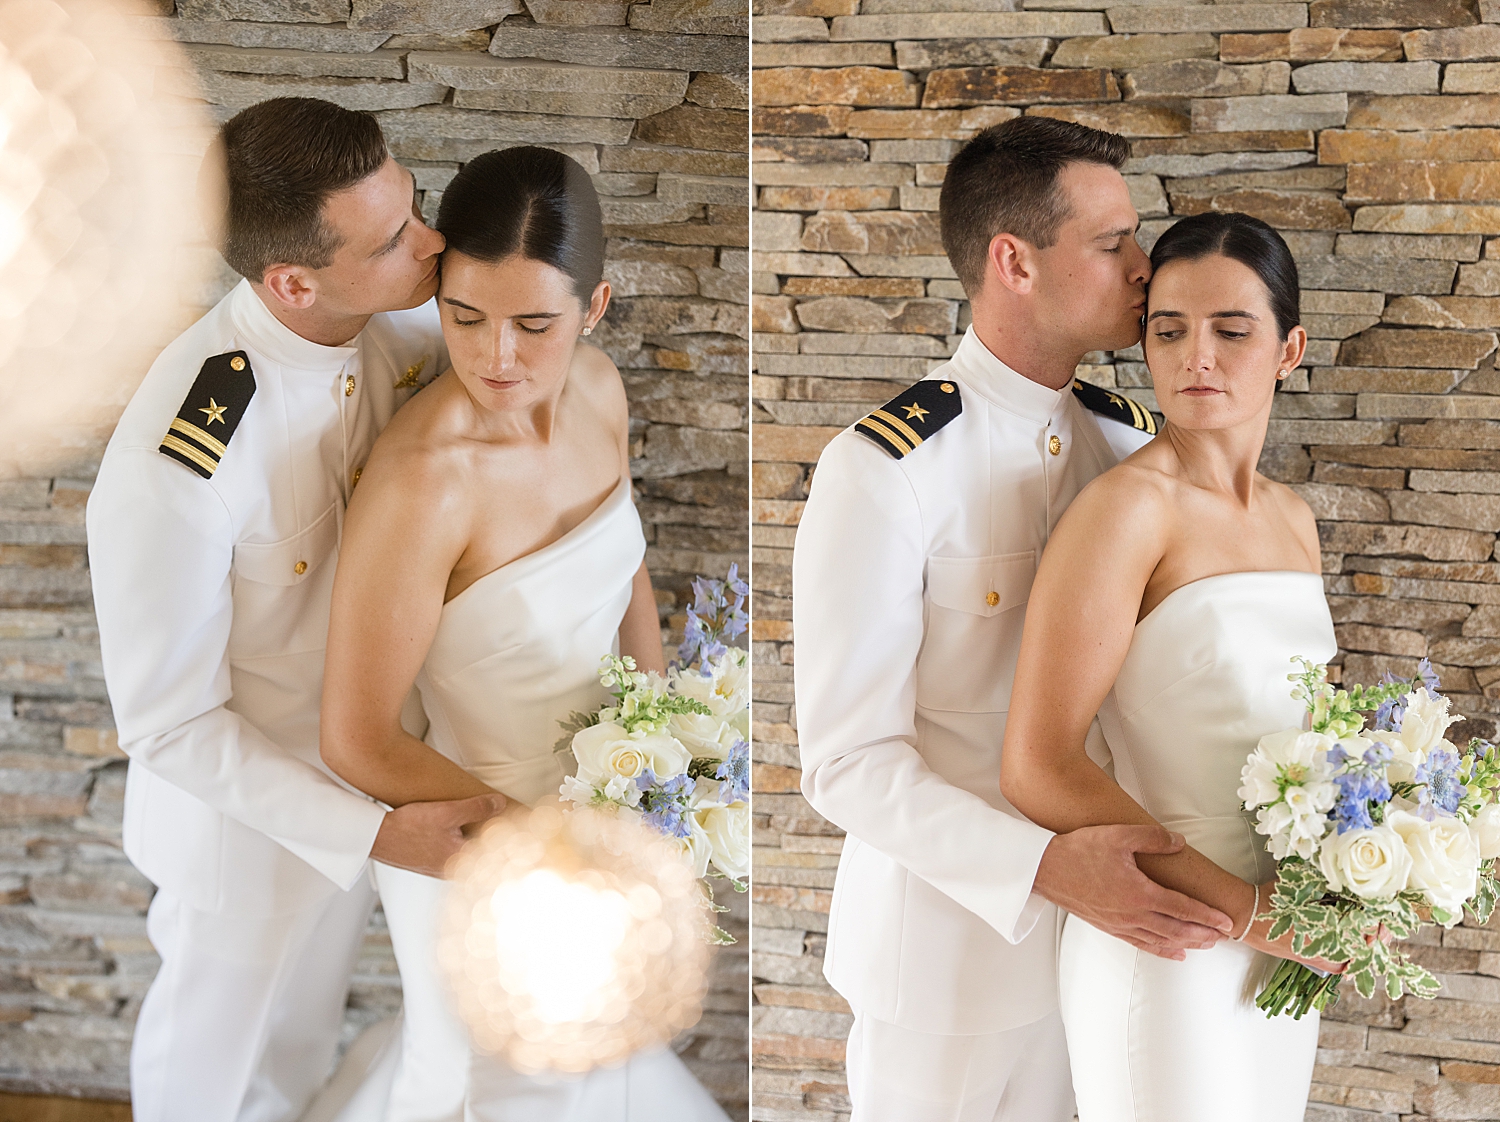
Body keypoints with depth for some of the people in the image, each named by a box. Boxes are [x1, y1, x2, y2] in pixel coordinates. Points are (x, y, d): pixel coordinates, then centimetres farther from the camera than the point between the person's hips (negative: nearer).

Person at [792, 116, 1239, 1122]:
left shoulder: (1133, 442, 3)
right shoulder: (884, 471, -17)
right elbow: (848, 761, -19)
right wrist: (1042, 867, -29)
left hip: (1119, 918, 6)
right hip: (956, 942, -5)